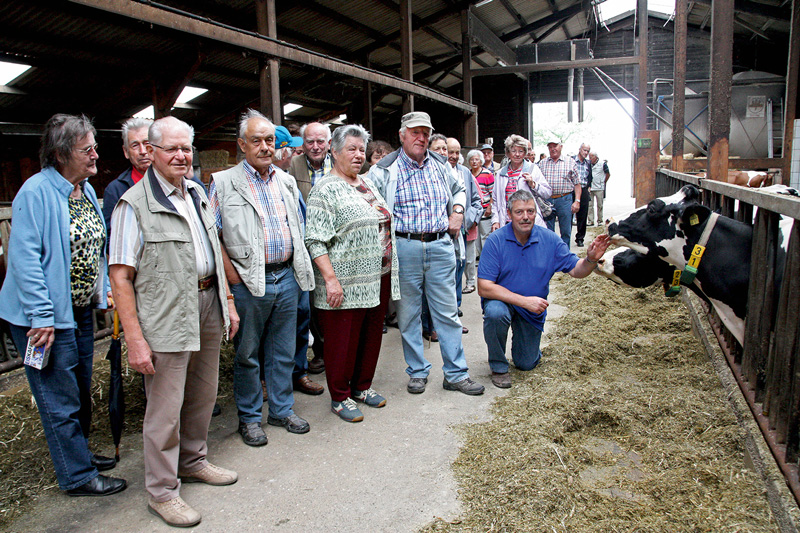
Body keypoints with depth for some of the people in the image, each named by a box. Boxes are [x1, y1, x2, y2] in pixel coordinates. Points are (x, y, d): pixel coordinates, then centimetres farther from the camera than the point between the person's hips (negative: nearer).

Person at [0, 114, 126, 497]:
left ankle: (78, 453, 39)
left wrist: (104, 289, 11)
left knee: (81, 391, 21)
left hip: (81, 309, 9)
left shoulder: (86, 190, 9)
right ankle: (78, 476, 18)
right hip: (47, 316, -9)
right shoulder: (36, 192, -18)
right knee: (61, 400, 4)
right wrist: (42, 317, -23)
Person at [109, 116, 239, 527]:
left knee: (203, 395, 18)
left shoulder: (198, 195, 12)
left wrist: (227, 302, 16)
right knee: (165, 408, 3)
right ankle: (162, 490, 20)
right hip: (165, 319, -7)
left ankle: (193, 461, 39)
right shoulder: (134, 204, -11)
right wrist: (134, 337, -18)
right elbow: (120, 277, -14)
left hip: (208, 311, 7)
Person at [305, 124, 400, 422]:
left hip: (378, 279, 8)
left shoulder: (367, 183, 15)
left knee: (371, 334, 16)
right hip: (346, 284, -7)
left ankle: (362, 386, 33)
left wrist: (389, 271, 18)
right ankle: (340, 397, 19)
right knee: (344, 340, 2)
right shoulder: (325, 190, -9)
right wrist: (331, 279, -21)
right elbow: (315, 241, -15)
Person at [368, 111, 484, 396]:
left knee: (448, 312, 6)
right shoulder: (385, 170, -1)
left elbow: (458, 190, 29)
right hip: (404, 247, -2)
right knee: (408, 314, 7)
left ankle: (456, 374, 16)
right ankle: (417, 372, 23)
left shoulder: (440, 165, 12)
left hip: (440, 247, 3)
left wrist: (458, 211, 11)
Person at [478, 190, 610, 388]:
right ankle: (498, 366, -10)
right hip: (503, 300, -2)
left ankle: (528, 347, 45)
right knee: (495, 312, -37)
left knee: (526, 364, 5)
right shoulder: (496, 240, -21)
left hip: (533, 310, 3)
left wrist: (591, 259, -31)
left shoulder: (549, 240, -10)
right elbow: (484, 288, -25)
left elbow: (576, 270, -7)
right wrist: (524, 301, -30)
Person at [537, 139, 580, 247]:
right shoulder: (542, 163, 12)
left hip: (565, 200, -1)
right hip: (546, 200, 2)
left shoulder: (570, 162, 6)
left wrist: (577, 201, -6)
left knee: (566, 231, 3)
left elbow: (577, 183, 4)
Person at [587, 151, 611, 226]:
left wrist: (603, 183, 8)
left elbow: (608, 174, 6)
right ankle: (591, 221, 7)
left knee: (599, 205, 4)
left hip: (599, 188, -3)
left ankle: (600, 220, 14)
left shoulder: (603, 164, -4)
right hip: (589, 188, 3)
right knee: (589, 205, 1)